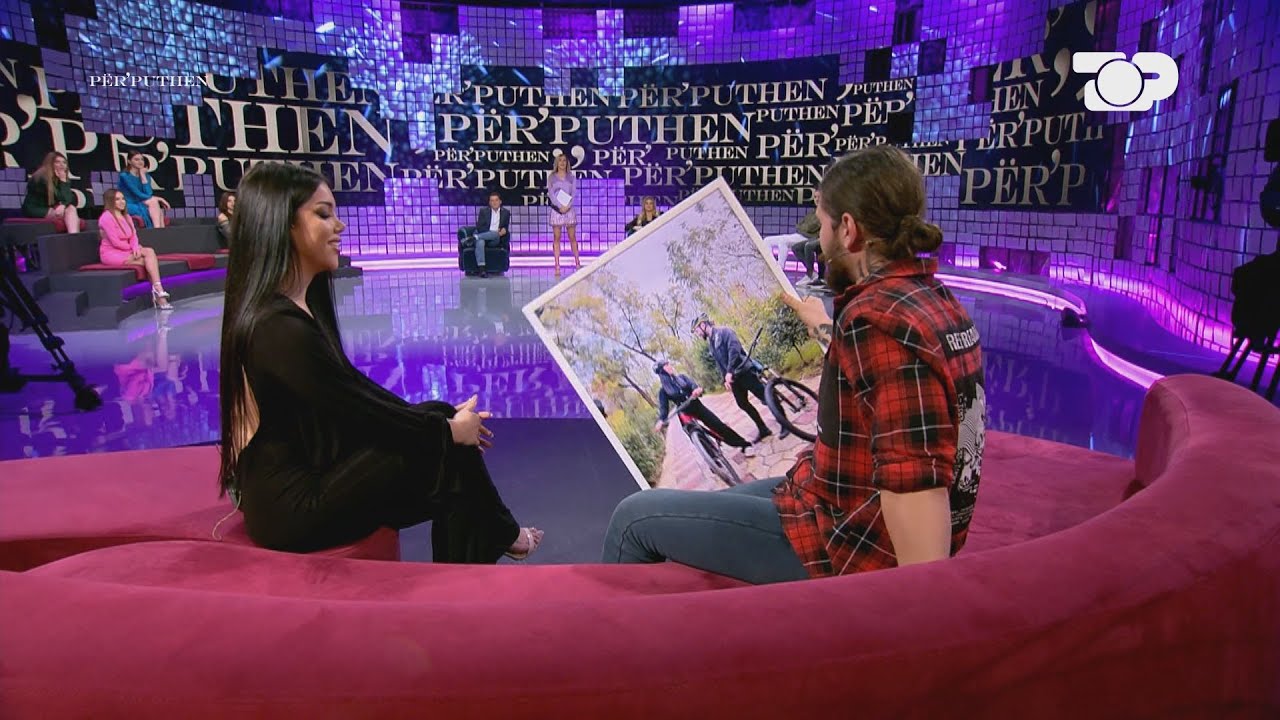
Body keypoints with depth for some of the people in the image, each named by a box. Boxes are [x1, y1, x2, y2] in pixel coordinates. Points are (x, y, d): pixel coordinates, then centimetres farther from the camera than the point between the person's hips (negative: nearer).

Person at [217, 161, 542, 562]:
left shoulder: (297, 307, 6)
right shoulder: (280, 328, -25)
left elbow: (355, 388, 10)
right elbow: (361, 412, -20)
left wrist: (440, 417, 6)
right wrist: (446, 429, -7)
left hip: (302, 477, 9)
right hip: (294, 507, -9)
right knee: (448, 449, -9)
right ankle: (501, 536, 19)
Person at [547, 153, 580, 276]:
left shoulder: (572, 177, 10)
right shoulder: (551, 177, 8)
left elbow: (574, 193, 3)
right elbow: (551, 193, 0)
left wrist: (567, 206, -12)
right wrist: (559, 206, -13)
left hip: (569, 209, 1)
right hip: (556, 209, -1)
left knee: (572, 237, 2)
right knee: (556, 238, -2)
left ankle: (577, 263, 8)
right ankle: (557, 266, -3)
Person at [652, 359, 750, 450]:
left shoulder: (682, 377, 11)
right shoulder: (663, 391, 1)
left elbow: (691, 384, -7)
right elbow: (663, 407, -9)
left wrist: (697, 389, -33)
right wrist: (661, 421, -29)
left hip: (698, 406, 2)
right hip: (685, 413, -2)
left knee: (718, 425, -4)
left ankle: (743, 444, 3)